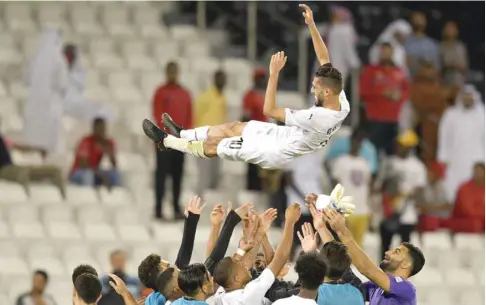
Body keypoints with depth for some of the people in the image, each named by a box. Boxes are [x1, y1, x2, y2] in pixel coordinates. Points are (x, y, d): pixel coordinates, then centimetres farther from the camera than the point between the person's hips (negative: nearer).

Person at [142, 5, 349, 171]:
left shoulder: (317, 118, -40)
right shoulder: (341, 102, -16)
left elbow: (269, 110, -32)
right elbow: (325, 60, -6)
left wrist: (274, 73, -29)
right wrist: (311, 25, -10)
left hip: (277, 152, -8)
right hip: (288, 136, 8)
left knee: (214, 144, 7)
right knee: (232, 128, 22)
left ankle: (165, 140, 24)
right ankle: (182, 134, 41)